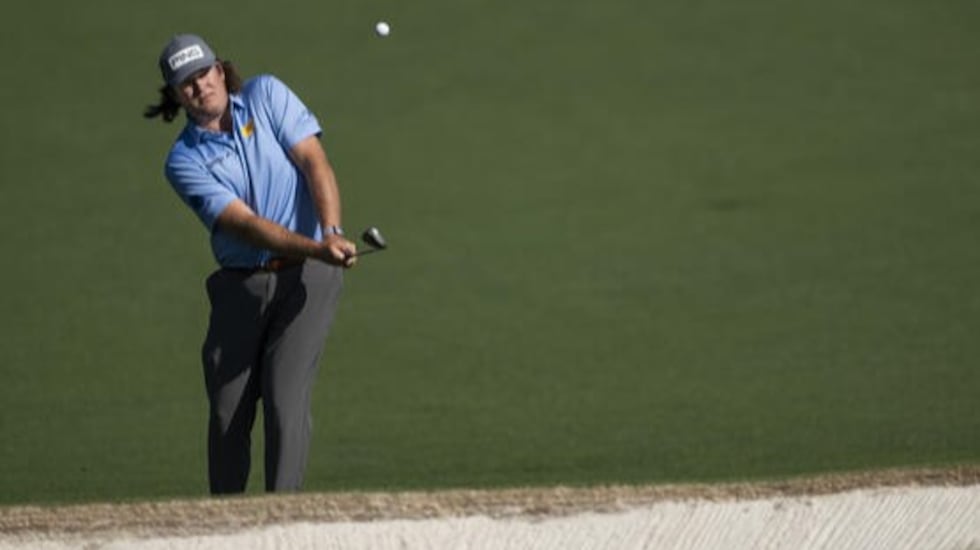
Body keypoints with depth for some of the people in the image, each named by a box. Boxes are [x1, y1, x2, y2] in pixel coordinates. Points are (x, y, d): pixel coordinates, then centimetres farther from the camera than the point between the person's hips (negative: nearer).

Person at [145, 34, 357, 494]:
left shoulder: (266, 95, -1)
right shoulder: (184, 161, -5)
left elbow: (315, 163, -8)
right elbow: (244, 223, -16)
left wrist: (332, 232, -25)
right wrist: (316, 248, -30)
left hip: (304, 279, -2)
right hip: (239, 284, 2)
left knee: (285, 401, -13)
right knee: (228, 411, 2)